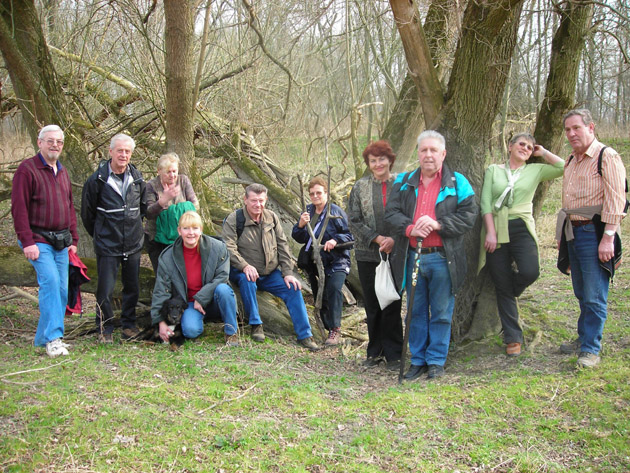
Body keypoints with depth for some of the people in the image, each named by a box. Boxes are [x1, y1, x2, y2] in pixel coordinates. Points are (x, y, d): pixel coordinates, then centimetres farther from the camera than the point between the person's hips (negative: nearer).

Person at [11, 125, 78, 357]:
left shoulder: (62, 172, 16)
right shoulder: (27, 169, -7)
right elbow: (19, 208, -12)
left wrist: (73, 239, 16)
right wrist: (27, 242, -18)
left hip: (60, 241, 7)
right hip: (38, 240, -7)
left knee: (61, 289, 5)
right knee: (50, 281, -20)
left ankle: (45, 337, 17)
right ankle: (52, 337, -16)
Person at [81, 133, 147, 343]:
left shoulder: (137, 178, 4)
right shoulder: (97, 179, -8)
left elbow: (144, 206, 20)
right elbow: (87, 213, 2)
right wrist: (99, 234, 9)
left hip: (133, 244, 4)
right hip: (107, 245, -4)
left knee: (132, 287, 11)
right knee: (105, 290, -1)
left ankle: (129, 324, 27)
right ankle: (105, 329, 14)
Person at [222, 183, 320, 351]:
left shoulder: (272, 218, 7)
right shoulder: (234, 219, -7)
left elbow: (283, 246, 8)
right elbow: (229, 248, -18)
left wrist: (287, 273, -2)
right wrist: (244, 266, -34)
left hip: (270, 273, 4)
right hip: (244, 272, -4)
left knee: (293, 288, -16)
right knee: (247, 279, -37)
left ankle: (305, 335, -9)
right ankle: (256, 325, -22)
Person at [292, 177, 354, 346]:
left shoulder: (336, 212, -6)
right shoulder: (308, 212, 10)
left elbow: (351, 235, -6)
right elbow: (298, 238, 10)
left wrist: (335, 240, -23)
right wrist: (300, 225, -10)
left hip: (336, 262, -6)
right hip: (314, 263, 6)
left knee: (334, 288, -28)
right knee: (320, 297, 10)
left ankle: (335, 329, -26)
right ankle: (330, 329, 23)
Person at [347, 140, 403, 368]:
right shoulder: (360, 187, 6)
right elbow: (354, 221, 2)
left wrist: (394, 240, -14)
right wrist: (378, 239, -8)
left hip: (396, 254, -2)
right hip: (367, 254, 2)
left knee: (392, 305, -1)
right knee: (372, 305, 8)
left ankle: (393, 353, 11)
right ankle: (374, 352, 20)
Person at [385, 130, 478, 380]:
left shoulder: (457, 183, 3)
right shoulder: (404, 182, 11)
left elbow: (469, 215, -4)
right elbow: (391, 213, 4)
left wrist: (438, 224, -17)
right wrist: (410, 229, -15)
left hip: (442, 258, -2)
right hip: (412, 256, 3)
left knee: (441, 313, 5)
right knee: (416, 312, 10)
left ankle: (436, 360, 17)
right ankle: (418, 360, 21)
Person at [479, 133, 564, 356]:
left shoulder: (535, 171, 12)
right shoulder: (493, 170, 11)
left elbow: (563, 167, -2)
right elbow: (485, 202, 2)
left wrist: (542, 152, 9)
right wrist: (490, 232, -8)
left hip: (521, 229, 0)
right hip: (495, 230, 0)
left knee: (529, 272, -24)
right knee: (502, 286, -1)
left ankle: (509, 293, 14)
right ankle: (513, 338, 9)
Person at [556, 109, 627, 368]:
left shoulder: (607, 157, -8)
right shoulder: (571, 162, 17)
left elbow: (615, 200, -15)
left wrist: (608, 238, -20)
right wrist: (563, 234, 19)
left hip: (594, 233, -8)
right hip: (573, 232, 8)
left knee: (594, 296, -5)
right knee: (582, 294, 15)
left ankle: (591, 349, 0)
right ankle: (583, 338, 26)